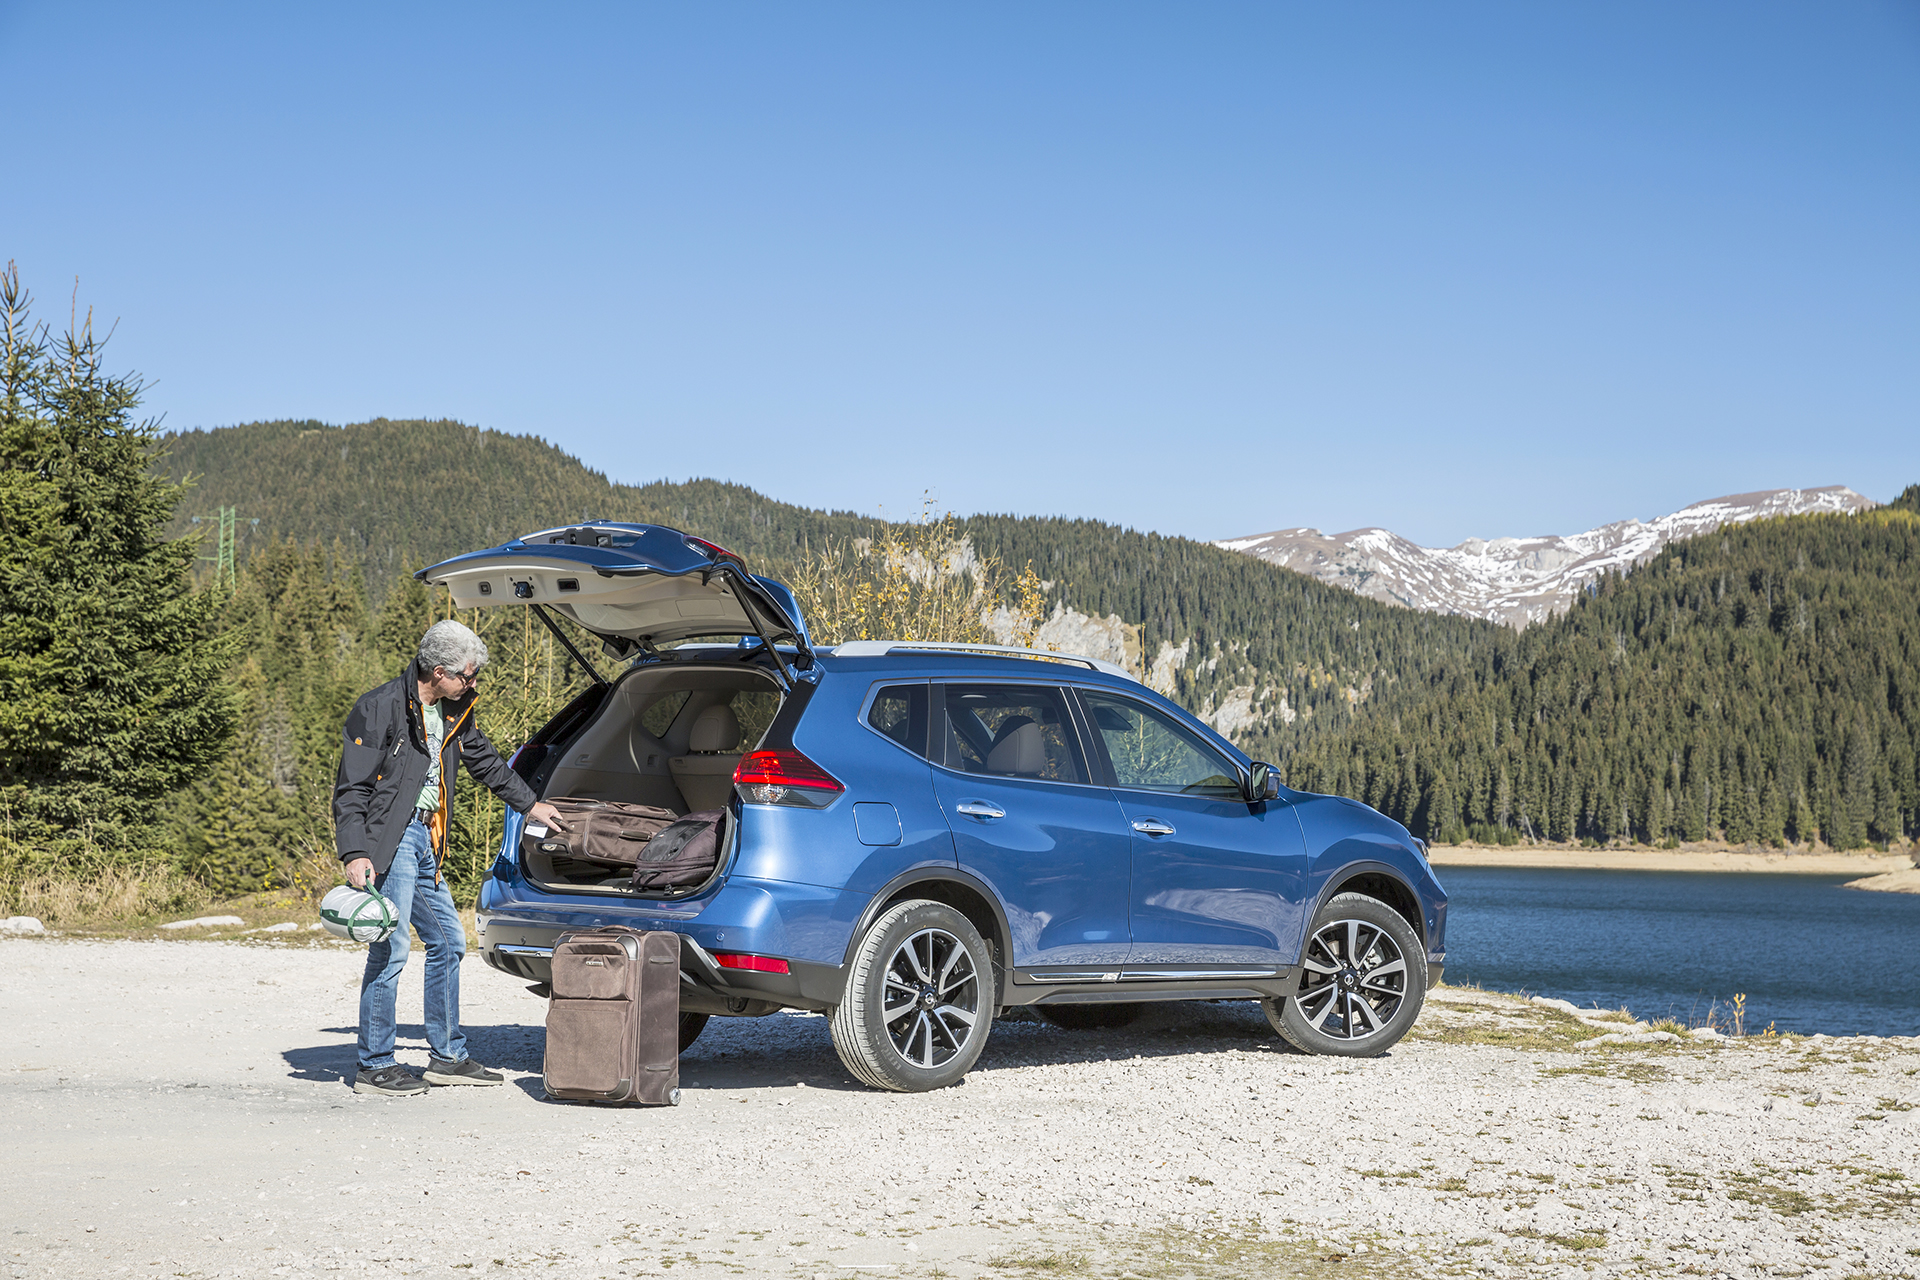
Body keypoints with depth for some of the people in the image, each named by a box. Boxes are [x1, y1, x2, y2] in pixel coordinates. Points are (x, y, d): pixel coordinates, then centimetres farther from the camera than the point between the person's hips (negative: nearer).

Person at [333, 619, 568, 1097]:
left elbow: (484, 761, 29)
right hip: (389, 839, -9)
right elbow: (351, 788, -14)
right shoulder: (379, 709, -13)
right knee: (390, 947, -10)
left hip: (425, 839, 9)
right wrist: (354, 853, -22)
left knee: (448, 940, 11)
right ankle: (374, 1066, -2)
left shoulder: (454, 711, 11)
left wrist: (531, 804, 36)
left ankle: (448, 1057, 21)